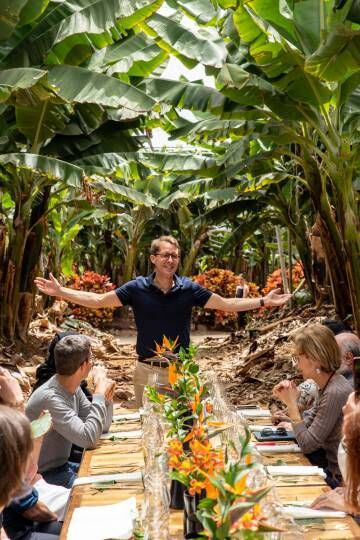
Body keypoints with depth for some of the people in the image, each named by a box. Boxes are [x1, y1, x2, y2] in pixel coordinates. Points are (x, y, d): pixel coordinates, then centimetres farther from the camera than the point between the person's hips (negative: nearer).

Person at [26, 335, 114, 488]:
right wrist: (99, 392, -27)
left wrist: (107, 396, -14)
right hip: (44, 476, -8)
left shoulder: (73, 388, -2)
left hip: (62, 465, 8)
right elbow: (89, 439, -34)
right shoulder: (50, 398, -29)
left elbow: (103, 426, 4)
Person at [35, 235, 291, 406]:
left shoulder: (189, 288, -5)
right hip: (148, 369, 0)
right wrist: (60, 291, -12)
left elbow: (227, 304, -1)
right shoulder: (138, 288, -7)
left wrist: (263, 301, -7)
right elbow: (98, 300, -5)